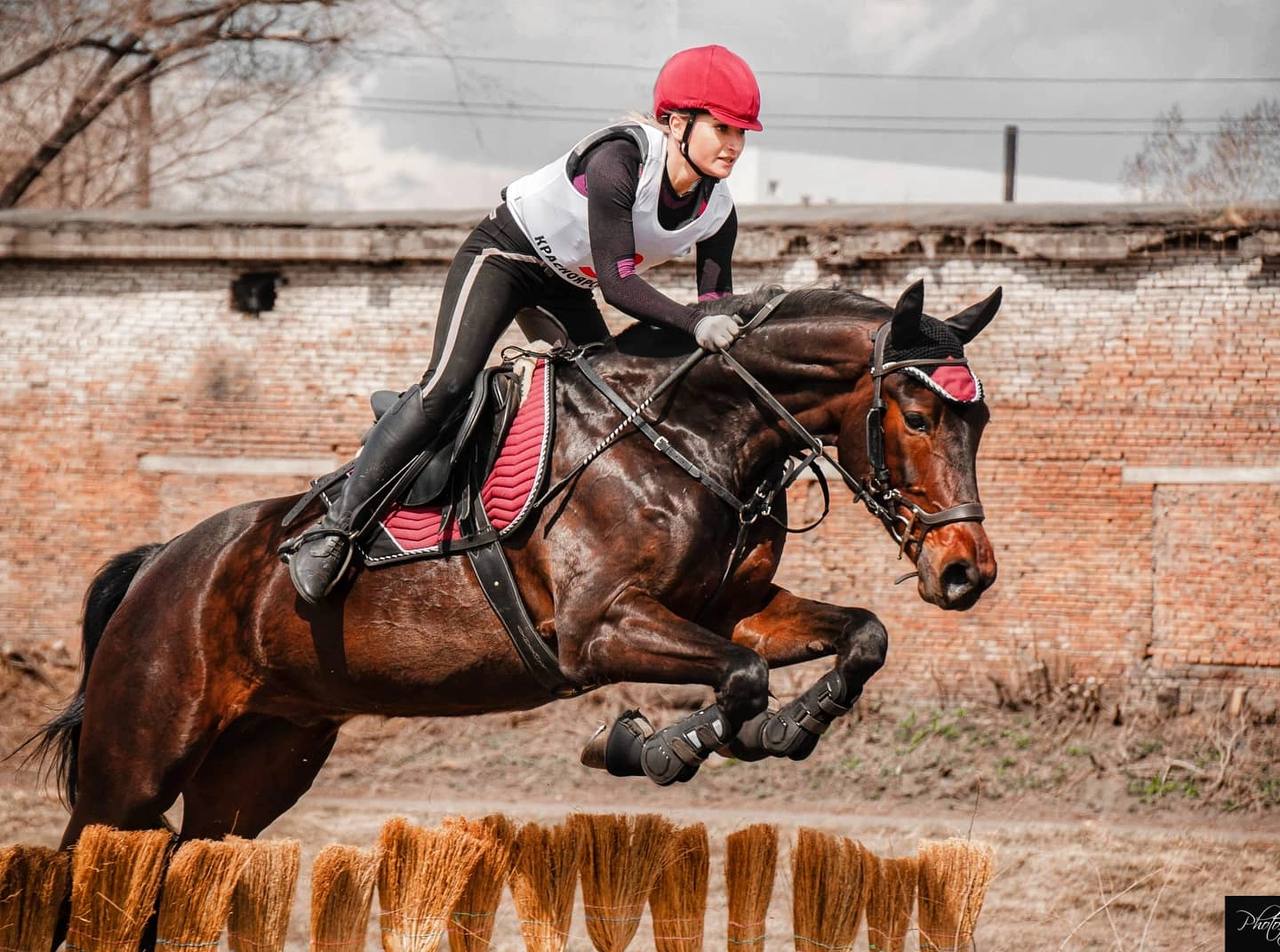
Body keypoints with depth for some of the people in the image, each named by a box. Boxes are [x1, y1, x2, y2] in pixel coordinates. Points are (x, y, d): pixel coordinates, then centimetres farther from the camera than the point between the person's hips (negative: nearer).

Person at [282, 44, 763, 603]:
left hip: (566, 287, 9)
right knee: (447, 384, -22)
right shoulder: (619, 162, -32)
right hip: (503, 256, -9)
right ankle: (336, 527, -26)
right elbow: (616, 282, -36)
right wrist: (696, 325, -47)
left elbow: (718, 310, -6)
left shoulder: (717, 212, -12)